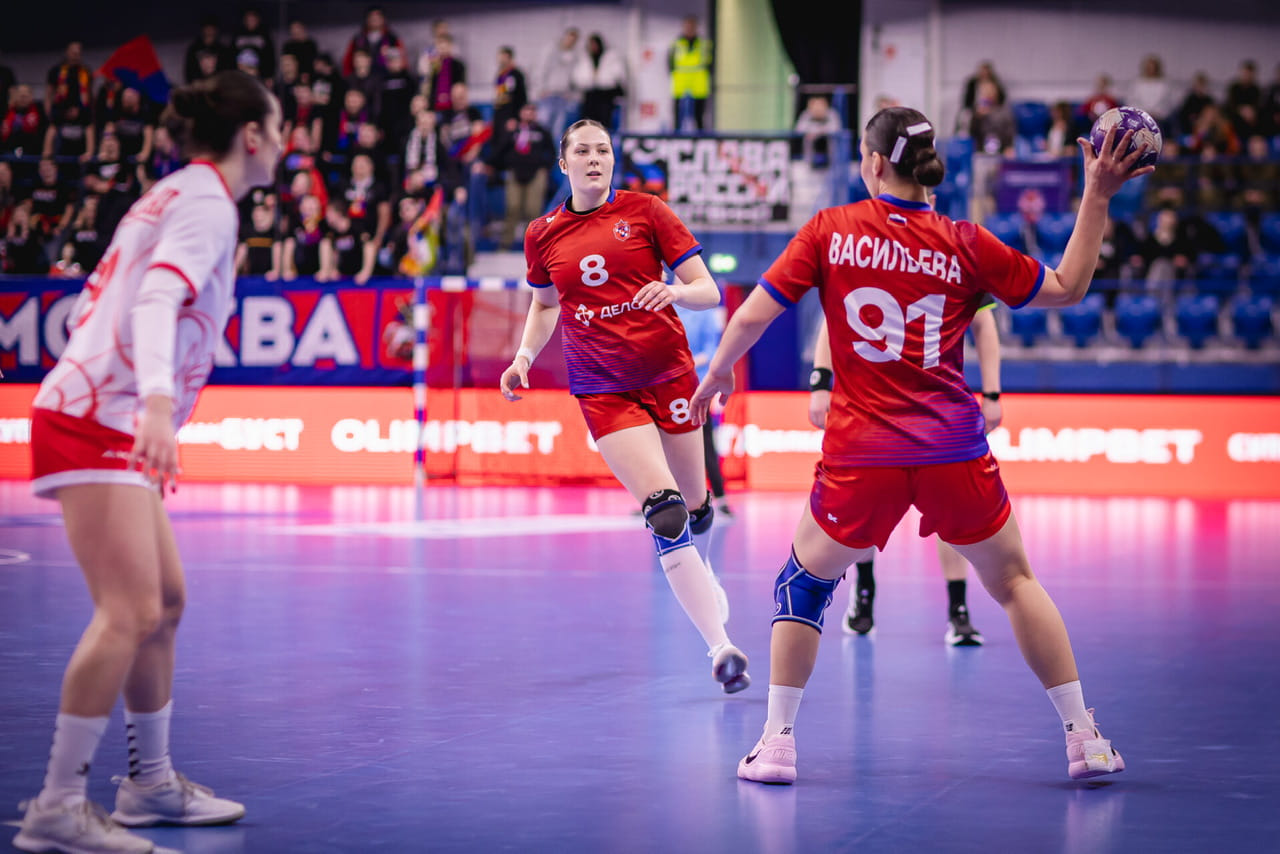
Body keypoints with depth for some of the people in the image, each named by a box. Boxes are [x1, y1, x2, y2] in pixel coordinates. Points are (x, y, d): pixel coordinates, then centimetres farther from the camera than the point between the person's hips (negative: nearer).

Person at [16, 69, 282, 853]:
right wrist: (157, 402, -43)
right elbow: (157, 300, -28)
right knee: (129, 613, -15)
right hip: (95, 423, -10)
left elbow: (99, 303, 23)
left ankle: (152, 783, 26)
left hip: (114, 422, 10)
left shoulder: (181, 196, 18)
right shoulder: (207, 206, -11)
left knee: (165, 603, 16)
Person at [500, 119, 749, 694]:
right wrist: (525, 354, 8)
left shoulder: (645, 211, -1)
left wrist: (675, 290, -23)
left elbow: (708, 291, -1)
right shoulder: (542, 235, 7)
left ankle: (698, 570, 48)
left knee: (695, 509, 9)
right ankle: (721, 647, -17)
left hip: (668, 371, 1)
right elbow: (545, 304, 25)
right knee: (664, 515, -18)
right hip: (602, 388, 0)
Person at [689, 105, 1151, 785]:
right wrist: (1096, 197, 13)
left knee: (805, 581, 20)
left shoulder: (828, 231, -2)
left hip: (860, 458, -1)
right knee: (1013, 581, 18)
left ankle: (777, 742, 14)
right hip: (954, 455, 1)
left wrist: (718, 372, 18)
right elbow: (1066, 289, 10)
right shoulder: (965, 245, 1)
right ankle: (1083, 737, 15)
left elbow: (752, 315, 0)